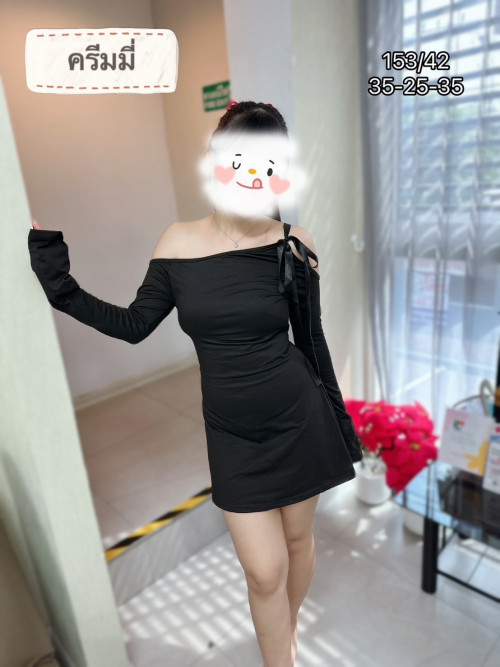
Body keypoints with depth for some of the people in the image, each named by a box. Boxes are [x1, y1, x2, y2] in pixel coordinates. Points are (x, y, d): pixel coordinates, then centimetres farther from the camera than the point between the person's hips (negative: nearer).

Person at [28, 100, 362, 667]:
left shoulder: (294, 243, -9)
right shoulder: (179, 243, -7)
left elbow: (311, 338, 1)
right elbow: (134, 326, 2)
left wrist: (337, 417, 8)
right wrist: (62, 289, -6)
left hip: (299, 419, 1)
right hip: (233, 433, 0)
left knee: (298, 537, 21)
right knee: (264, 572, 7)